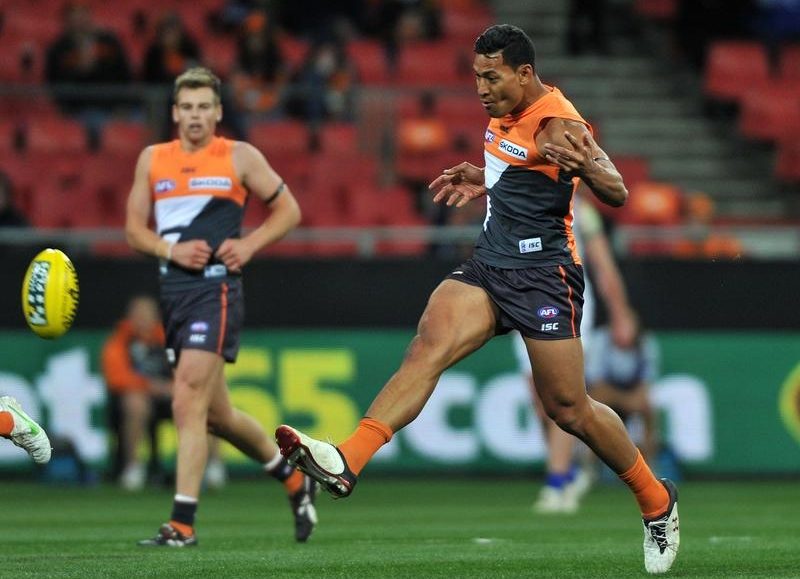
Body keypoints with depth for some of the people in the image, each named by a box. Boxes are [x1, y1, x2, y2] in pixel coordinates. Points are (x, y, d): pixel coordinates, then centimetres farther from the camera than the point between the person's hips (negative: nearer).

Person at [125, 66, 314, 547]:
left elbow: (288, 210, 7)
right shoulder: (152, 160, 11)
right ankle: (294, 479, 35)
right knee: (216, 413, 13)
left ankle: (183, 523, -16)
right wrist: (171, 250, -6)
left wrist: (248, 245, -8)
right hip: (173, 289, 6)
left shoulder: (240, 157, 1)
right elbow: (135, 228, 13)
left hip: (217, 287, -6)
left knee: (188, 402, -17)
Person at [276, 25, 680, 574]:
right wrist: (483, 182, 20)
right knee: (428, 347, -16)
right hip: (490, 266, 7)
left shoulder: (559, 124, -15)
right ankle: (346, 461, -33)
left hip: (543, 275, -7)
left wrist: (586, 166, -44)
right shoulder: (507, 114, 12)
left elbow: (617, 194, -25)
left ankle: (657, 502, 20)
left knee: (569, 409, -1)